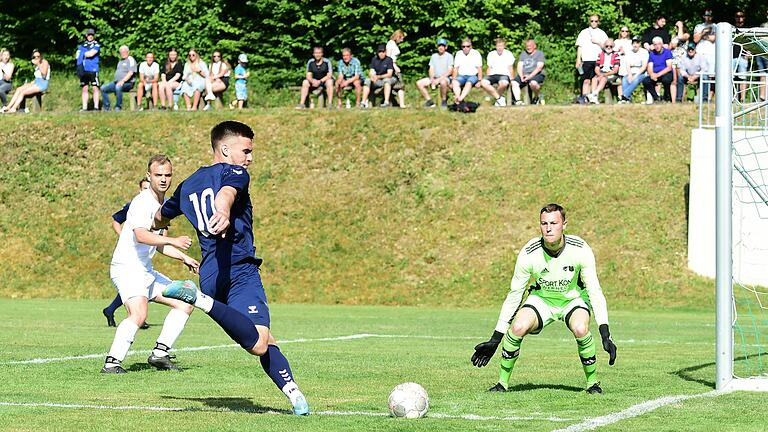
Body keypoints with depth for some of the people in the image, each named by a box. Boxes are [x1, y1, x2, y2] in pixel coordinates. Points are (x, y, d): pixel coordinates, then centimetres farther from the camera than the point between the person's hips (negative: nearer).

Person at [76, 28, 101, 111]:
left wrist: (84, 54, 4)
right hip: (84, 70, 3)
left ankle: (96, 107, -3)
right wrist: (80, 67, -8)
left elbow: (91, 54, -12)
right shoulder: (82, 46, 15)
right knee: (85, 89, 5)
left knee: (95, 88, -5)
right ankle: (84, 107, 6)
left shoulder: (96, 45, 3)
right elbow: (78, 57, 7)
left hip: (93, 70, -3)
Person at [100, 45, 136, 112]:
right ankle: (106, 107, -1)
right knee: (103, 88, -2)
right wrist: (116, 81, 12)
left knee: (118, 87, -40)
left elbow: (130, 73, -15)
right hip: (117, 82, 9)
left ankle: (118, 107, -29)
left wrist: (123, 81, -26)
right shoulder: (120, 61, 25)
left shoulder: (130, 60, -2)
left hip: (127, 83, -9)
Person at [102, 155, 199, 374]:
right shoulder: (143, 202, -15)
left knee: (185, 305, 11)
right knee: (139, 314, -31)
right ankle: (112, 363, -28)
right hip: (127, 268, -10)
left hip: (146, 271, 10)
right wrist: (173, 241, -43)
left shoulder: (163, 205, 15)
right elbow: (141, 235, -34)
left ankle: (159, 354, 12)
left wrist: (184, 258, 22)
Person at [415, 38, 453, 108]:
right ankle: (429, 101, -7)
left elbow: (450, 71, -9)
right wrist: (432, 79, -8)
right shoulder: (434, 56, 16)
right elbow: (431, 69, 12)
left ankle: (444, 102, -22)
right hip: (434, 78, 6)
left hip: (445, 78, -6)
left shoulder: (449, 56, -1)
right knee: (419, 83, -12)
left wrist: (439, 79, -19)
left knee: (443, 82, -42)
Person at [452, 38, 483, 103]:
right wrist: (454, 78, -5)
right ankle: (457, 97, -49)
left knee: (469, 83, -37)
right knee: (455, 82, -30)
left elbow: (479, 68, -1)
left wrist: (479, 80, -11)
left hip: (473, 76, -3)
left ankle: (460, 99, -56)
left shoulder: (476, 53, 3)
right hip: (461, 76, 3)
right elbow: (455, 68, 11)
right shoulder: (458, 54, 13)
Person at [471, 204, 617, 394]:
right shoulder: (529, 253, -22)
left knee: (580, 329, -33)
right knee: (518, 327, -28)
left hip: (573, 299, -1)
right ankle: (503, 382, -9)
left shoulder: (580, 249, -25)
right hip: (541, 298, 1)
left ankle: (593, 382, -10)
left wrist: (605, 335, -29)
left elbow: (595, 292, -20)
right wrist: (495, 340, -12)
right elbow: (513, 296, -13)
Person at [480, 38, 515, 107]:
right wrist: (487, 78, 7)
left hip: (504, 75, -3)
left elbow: (511, 68, 9)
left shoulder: (508, 54, 9)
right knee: (483, 83, -31)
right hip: (493, 75, 3)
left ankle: (495, 96, -11)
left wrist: (512, 79, -3)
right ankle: (499, 98, -22)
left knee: (504, 83, -41)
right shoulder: (491, 54, 17)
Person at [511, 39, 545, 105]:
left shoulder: (539, 54, 5)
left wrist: (530, 76, -20)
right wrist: (521, 76, -10)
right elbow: (519, 66, 11)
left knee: (533, 83, -38)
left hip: (536, 75, -5)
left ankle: (536, 98, -12)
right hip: (524, 75, 5)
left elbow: (539, 68, -8)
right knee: (514, 82, -24)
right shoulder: (523, 54, 20)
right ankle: (518, 101, -31)